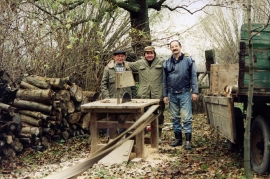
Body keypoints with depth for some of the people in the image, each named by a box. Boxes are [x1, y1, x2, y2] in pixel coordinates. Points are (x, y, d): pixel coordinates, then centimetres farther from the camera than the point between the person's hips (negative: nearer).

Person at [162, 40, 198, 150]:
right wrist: (165, 95, 8)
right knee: (175, 118, 10)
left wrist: (194, 92, -7)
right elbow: (164, 80, 12)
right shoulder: (167, 63, 9)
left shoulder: (188, 60, 1)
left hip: (185, 93, -4)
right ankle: (178, 139, 20)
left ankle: (188, 141, -1)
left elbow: (193, 77, 0)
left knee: (187, 118, -5)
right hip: (172, 94, 4)